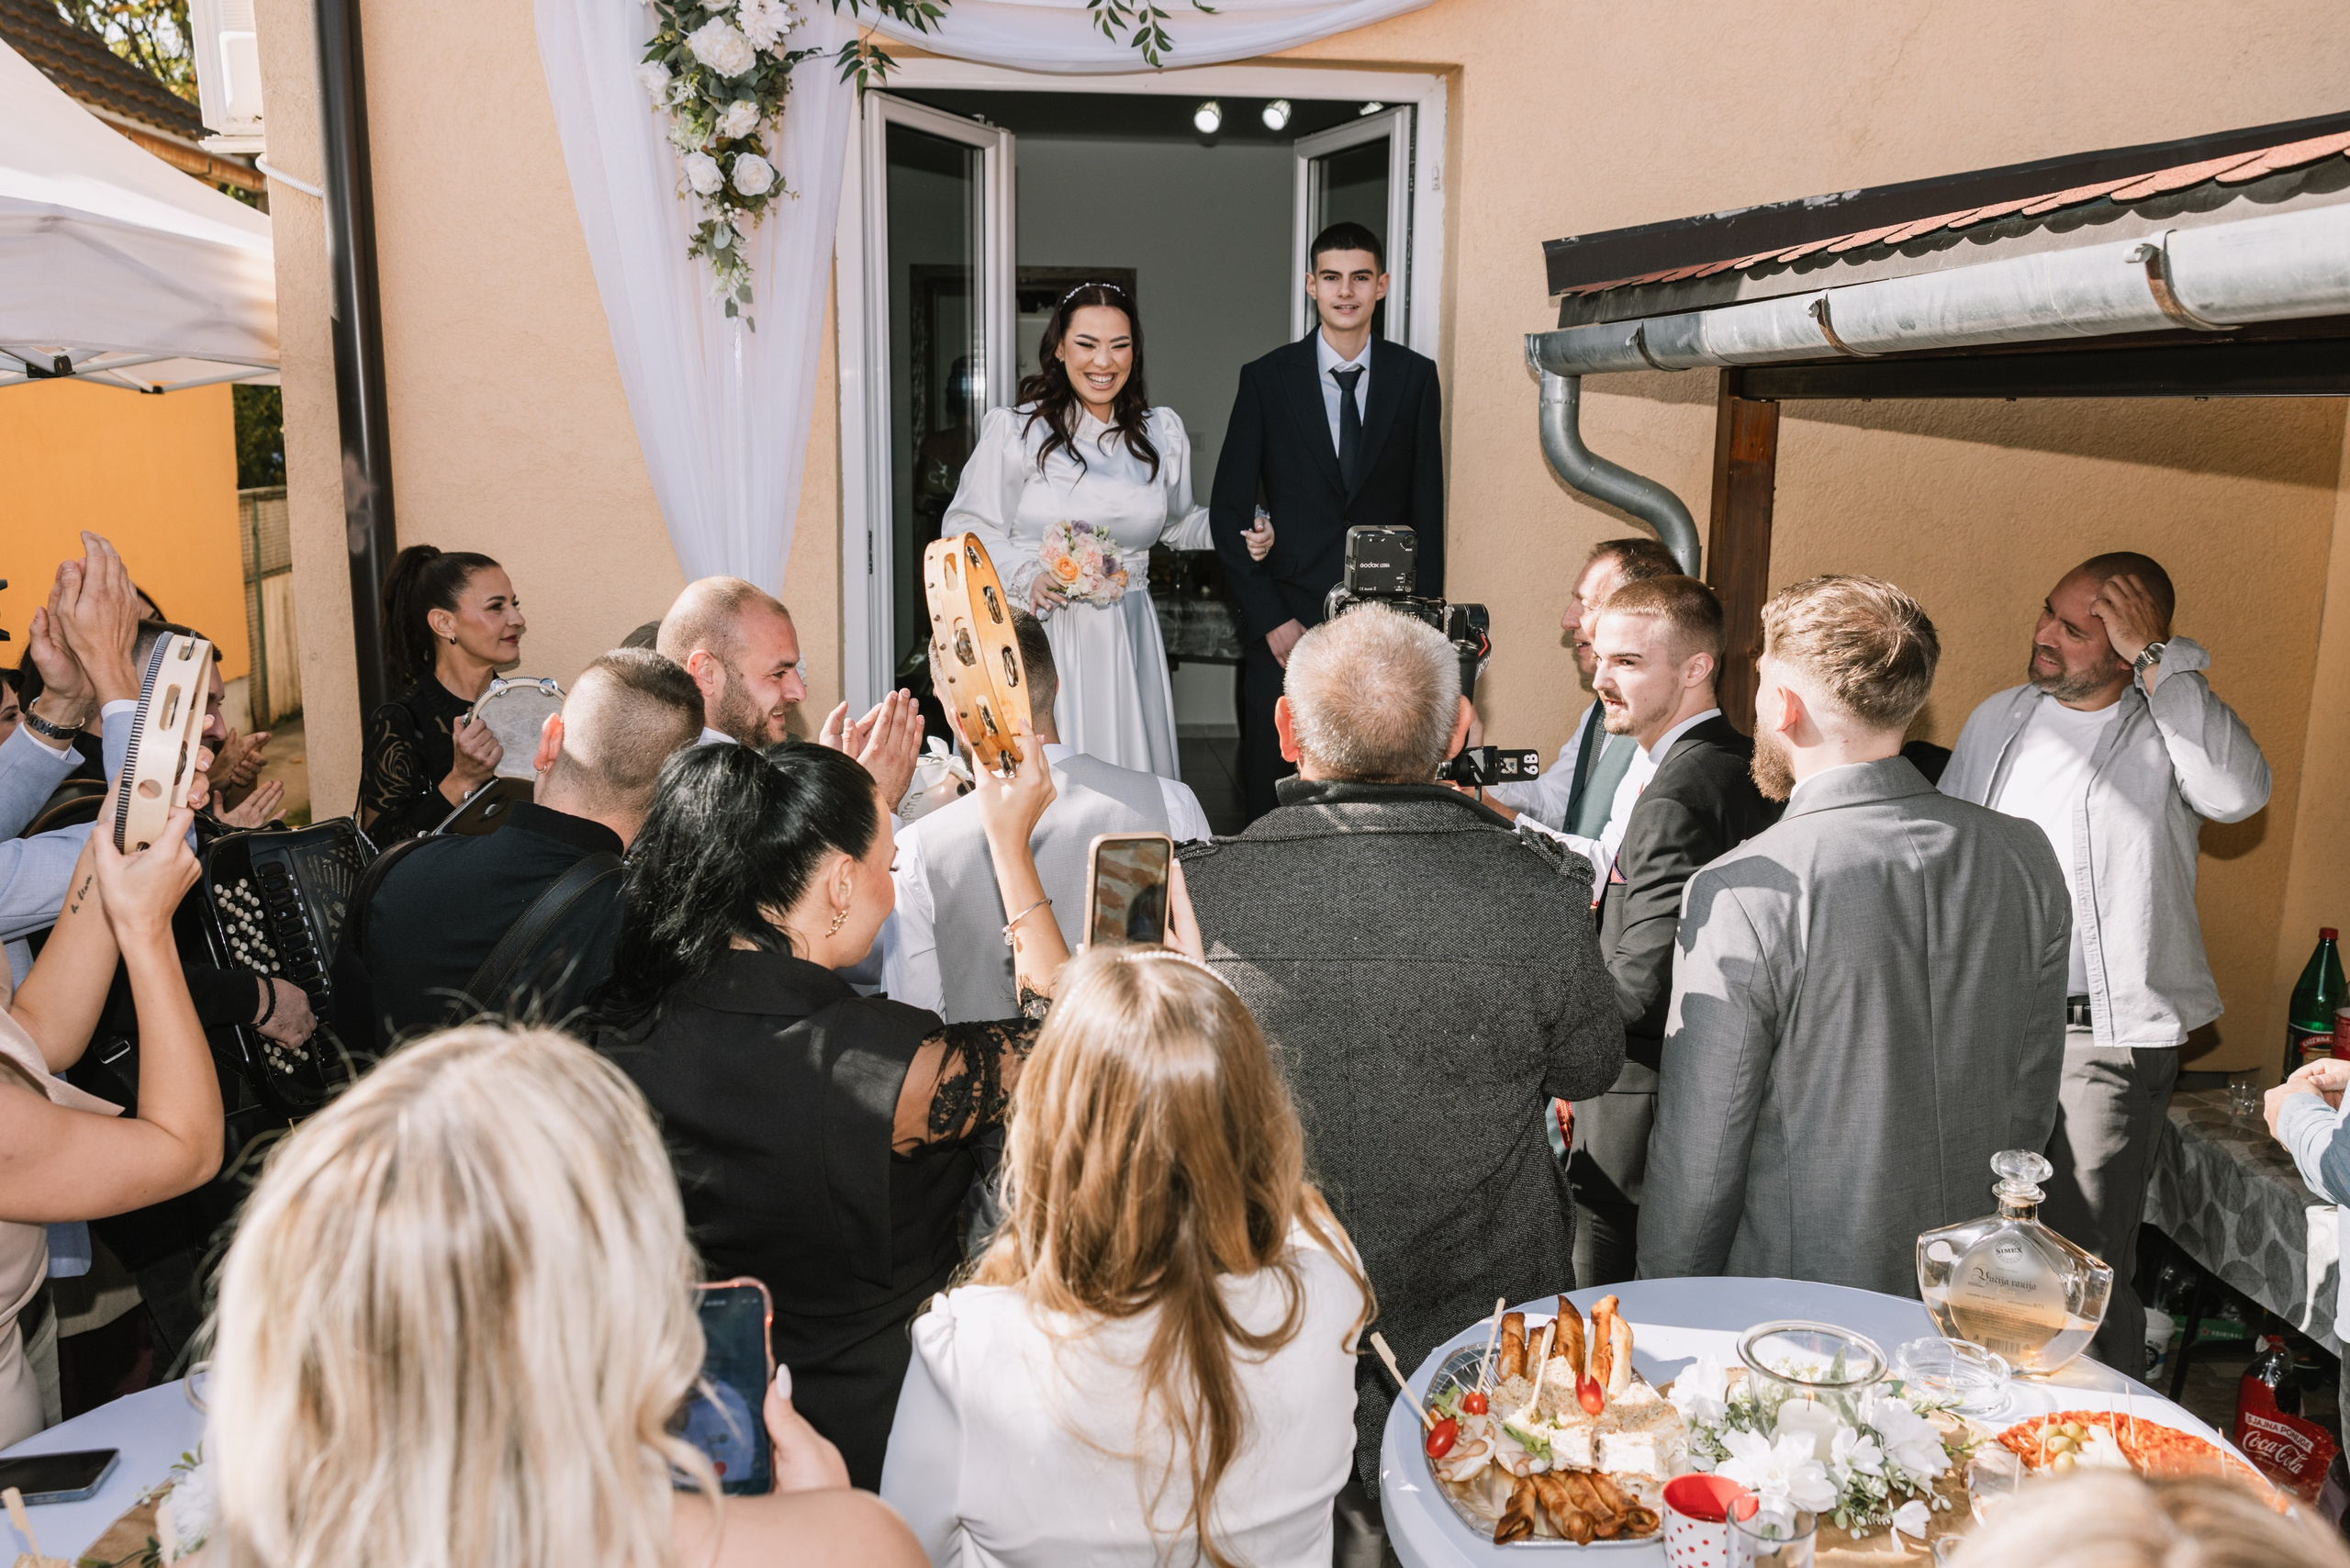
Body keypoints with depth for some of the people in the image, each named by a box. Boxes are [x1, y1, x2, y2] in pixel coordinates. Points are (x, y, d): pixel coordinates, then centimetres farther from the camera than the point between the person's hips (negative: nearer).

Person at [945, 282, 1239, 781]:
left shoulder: (1163, 432, 9)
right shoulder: (1015, 430, -5)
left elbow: (1178, 522, 22)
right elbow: (967, 526, -2)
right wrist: (1026, 576, -18)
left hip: (1127, 640, 4)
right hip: (1038, 633, -4)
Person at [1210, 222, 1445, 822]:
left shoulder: (1415, 377, 6)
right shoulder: (1266, 378, 2)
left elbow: (1427, 504, 7)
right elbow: (1229, 511, 1)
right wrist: (1269, 618, -7)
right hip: (1286, 624, 0)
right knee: (1273, 797, 5)